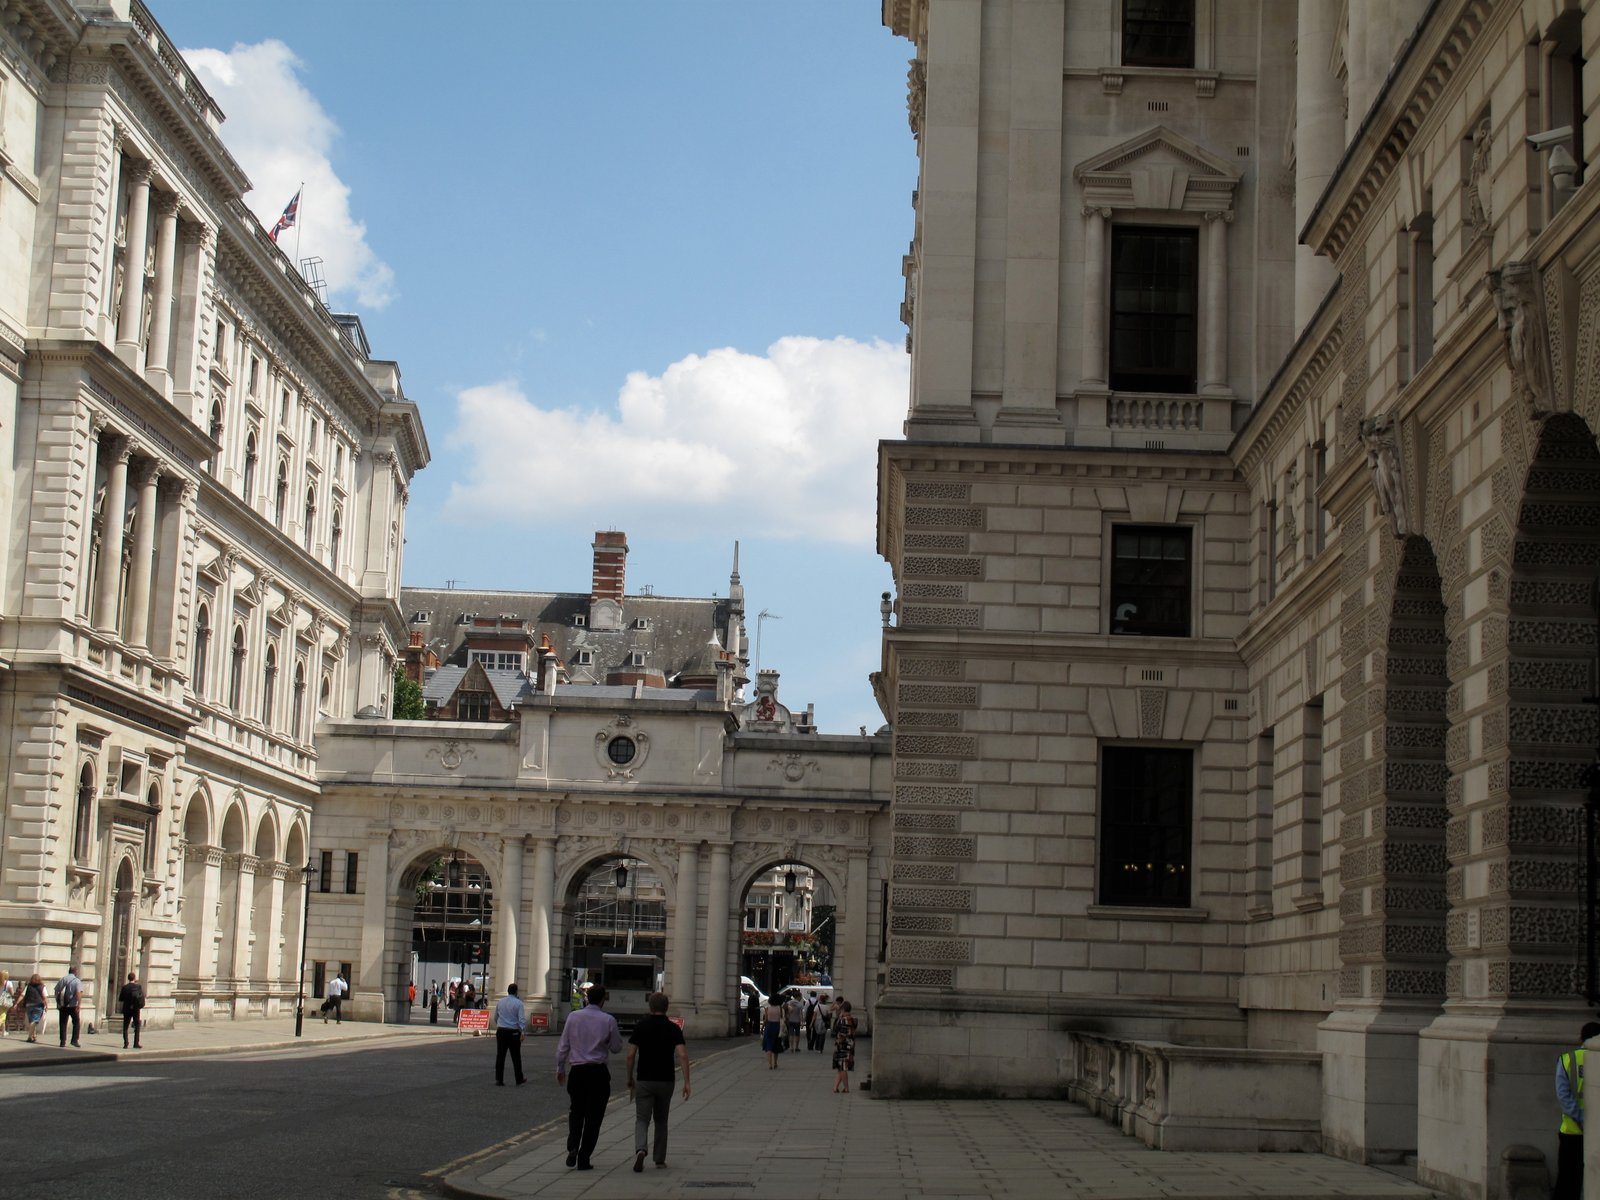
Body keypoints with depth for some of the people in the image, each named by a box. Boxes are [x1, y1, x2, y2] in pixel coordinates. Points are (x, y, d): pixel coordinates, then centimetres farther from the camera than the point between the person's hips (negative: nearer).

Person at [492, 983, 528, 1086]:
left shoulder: (500, 1002, 8)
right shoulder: (518, 1003, -7)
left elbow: (496, 1017, 19)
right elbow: (522, 1019, -16)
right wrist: (523, 1032, -19)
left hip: (501, 1031, 3)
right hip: (514, 1032, -3)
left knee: (500, 1056, 3)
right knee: (516, 1057, 8)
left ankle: (498, 1080, -1)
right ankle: (519, 1079, 19)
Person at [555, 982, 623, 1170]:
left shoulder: (573, 1017, -1)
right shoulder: (608, 1020, -7)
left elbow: (563, 1046, 4)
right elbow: (616, 1047, 1)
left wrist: (560, 1069, 14)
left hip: (577, 1071, 2)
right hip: (598, 1072, -2)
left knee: (576, 1112, 19)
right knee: (593, 1116, 7)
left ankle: (572, 1147, -4)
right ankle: (584, 1159, 5)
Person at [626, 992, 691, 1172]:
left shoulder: (640, 1027, -2)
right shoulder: (673, 1028, -2)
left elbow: (631, 1055, -4)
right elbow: (682, 1055, -13)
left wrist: (630, 1079, 9)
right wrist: (686, 1082, -12)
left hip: (644, 1081, -1)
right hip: (665, 1081, 1)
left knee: (642, 1120, 1)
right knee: (661, 1120, 18)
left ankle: (640, 1149, -25)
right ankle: (659, 1159, 22)